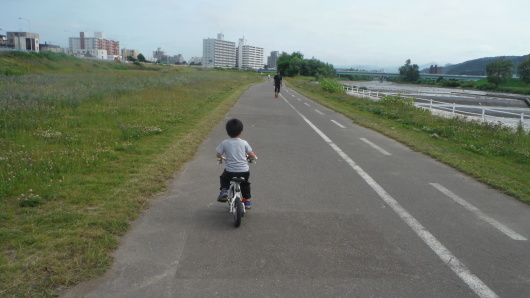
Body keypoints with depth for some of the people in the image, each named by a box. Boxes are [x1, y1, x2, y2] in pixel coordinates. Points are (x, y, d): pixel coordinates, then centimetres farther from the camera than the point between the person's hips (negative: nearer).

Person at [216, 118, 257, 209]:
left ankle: (224, 190, 10)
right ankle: (247, 201, 29)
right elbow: (252, 155, 3)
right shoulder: (244, 143, 0)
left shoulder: (224, 143, -3)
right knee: (245, 183, 30)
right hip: (244, 171, 1)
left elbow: (218, 155, 4)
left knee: (223, 178, 31)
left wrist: (221, 157, 27)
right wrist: (254, 157, 26)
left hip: (230, 172, -1)